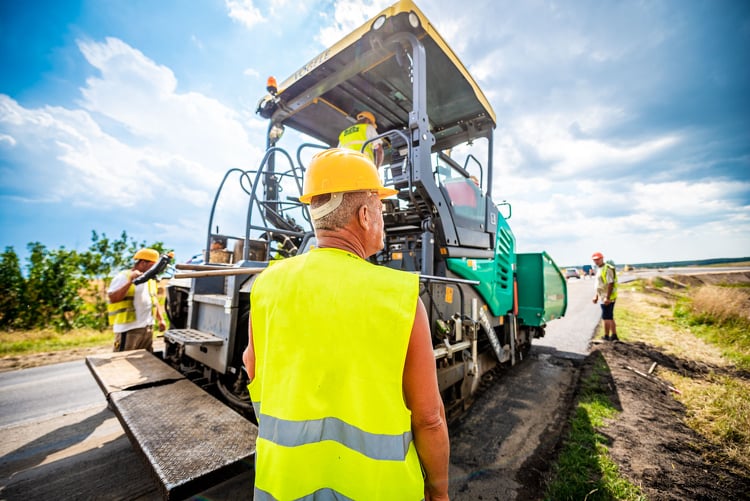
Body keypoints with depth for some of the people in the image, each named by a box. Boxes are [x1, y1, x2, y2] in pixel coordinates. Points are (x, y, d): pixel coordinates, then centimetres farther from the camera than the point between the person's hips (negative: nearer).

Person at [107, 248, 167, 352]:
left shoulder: (150, 279, 14)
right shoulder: (123, 277, -8)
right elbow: (112, 298, -20)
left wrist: (161, 319, 14)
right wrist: (130, 282, -26)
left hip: (148, 328, 7)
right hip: (129, 329, -7)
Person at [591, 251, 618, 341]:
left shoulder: (607, 269, -14)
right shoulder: (599, 269, 16)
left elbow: (610, 284, -21)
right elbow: (598, 285, 21)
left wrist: (607, 297, -25)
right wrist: (596, 296, 20)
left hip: (607, 298, -10)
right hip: (603, 298, 10)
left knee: (606, 317, -4)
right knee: (609, 318, 16)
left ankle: (606, 337, 3)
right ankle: (614, 336, 24)